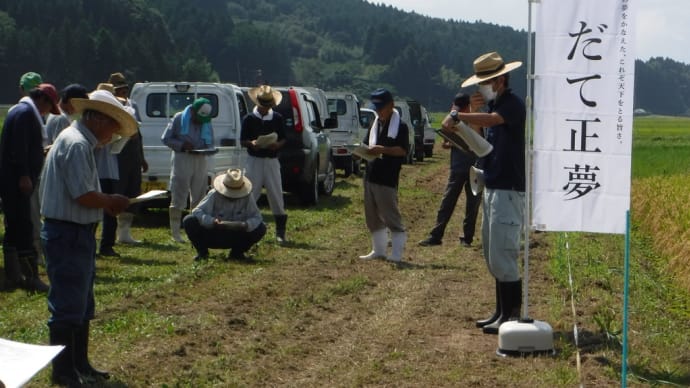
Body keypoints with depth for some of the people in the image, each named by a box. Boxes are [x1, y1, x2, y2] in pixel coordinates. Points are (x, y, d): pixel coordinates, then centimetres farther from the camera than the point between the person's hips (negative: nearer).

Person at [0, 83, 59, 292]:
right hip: (17, 181, -11)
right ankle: (31, 277, -8)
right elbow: (20, 146, -22)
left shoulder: (19, 111, 20)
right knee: (24, 228, -9)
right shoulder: (26, 113, -12)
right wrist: (24, 175, -24)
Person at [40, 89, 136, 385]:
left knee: (82, 305, 18)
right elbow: (83, 195, -24)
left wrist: (107, 203, 4)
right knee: (68, 306, -2)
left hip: (77, 233, 11)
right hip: (68, 234, -11)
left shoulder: (78, 141, 15)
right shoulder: (76, 144, -18)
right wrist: (112, 202, -8)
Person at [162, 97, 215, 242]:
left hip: (200, 160, 5)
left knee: (199, 196, 8)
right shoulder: (179, 118, -3)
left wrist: (206, 150, -8)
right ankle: (175, 232, -4)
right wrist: (182, 145, -17)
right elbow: (166, 138, -2)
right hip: (182, 159, -5)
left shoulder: (207, 123, 10)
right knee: (178, 197, -6)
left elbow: (210, 144, 16)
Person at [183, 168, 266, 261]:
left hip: (235, 238, 2)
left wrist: (245, 225, -37)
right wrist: (213, 222, -44)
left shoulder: (247, 197, -12)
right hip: (213, 235, -2)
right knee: (189, 221, -26)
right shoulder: (214, 195, -18)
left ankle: (236, 253, 3)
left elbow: (256, 218, -14)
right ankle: (202, 252, -2)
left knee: (261, 229, -19)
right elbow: (197, 212, -26)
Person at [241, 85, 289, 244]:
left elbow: (283, 139, 9)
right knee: (250, 194, -2)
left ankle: (280, 232, 8)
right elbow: (243, 141, 1)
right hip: (254, 160, -1)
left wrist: (277, 145, -14)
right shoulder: (249, 119, 1)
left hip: (272, 160, 1)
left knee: (276, 195, 1)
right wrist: (252, 144, -21)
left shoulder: (277, 118, 7)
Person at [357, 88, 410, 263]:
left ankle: (396, 253, -3)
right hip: (370, 176, 8)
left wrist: (383, 149, -26)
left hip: (387, 180, -8)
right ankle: (379, 250, 20)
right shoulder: (375, 124, 17)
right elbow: (366, 144, 18)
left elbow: (403, 150, -15)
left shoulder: (400, 126, -6)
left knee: (391, 216, -7)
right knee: (373, 217, 11)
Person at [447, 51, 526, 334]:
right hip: (492, 188, 10)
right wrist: (473, 111, 2)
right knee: (493, 256, 14)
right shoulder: (494, 105, 16)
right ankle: (501, 313, 22)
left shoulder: (513, 105, -13)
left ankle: (512, 316, -3)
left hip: (508, 191, -10)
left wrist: (458, 117, -29)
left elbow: (491, 119, -34)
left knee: (502, 255, -10)